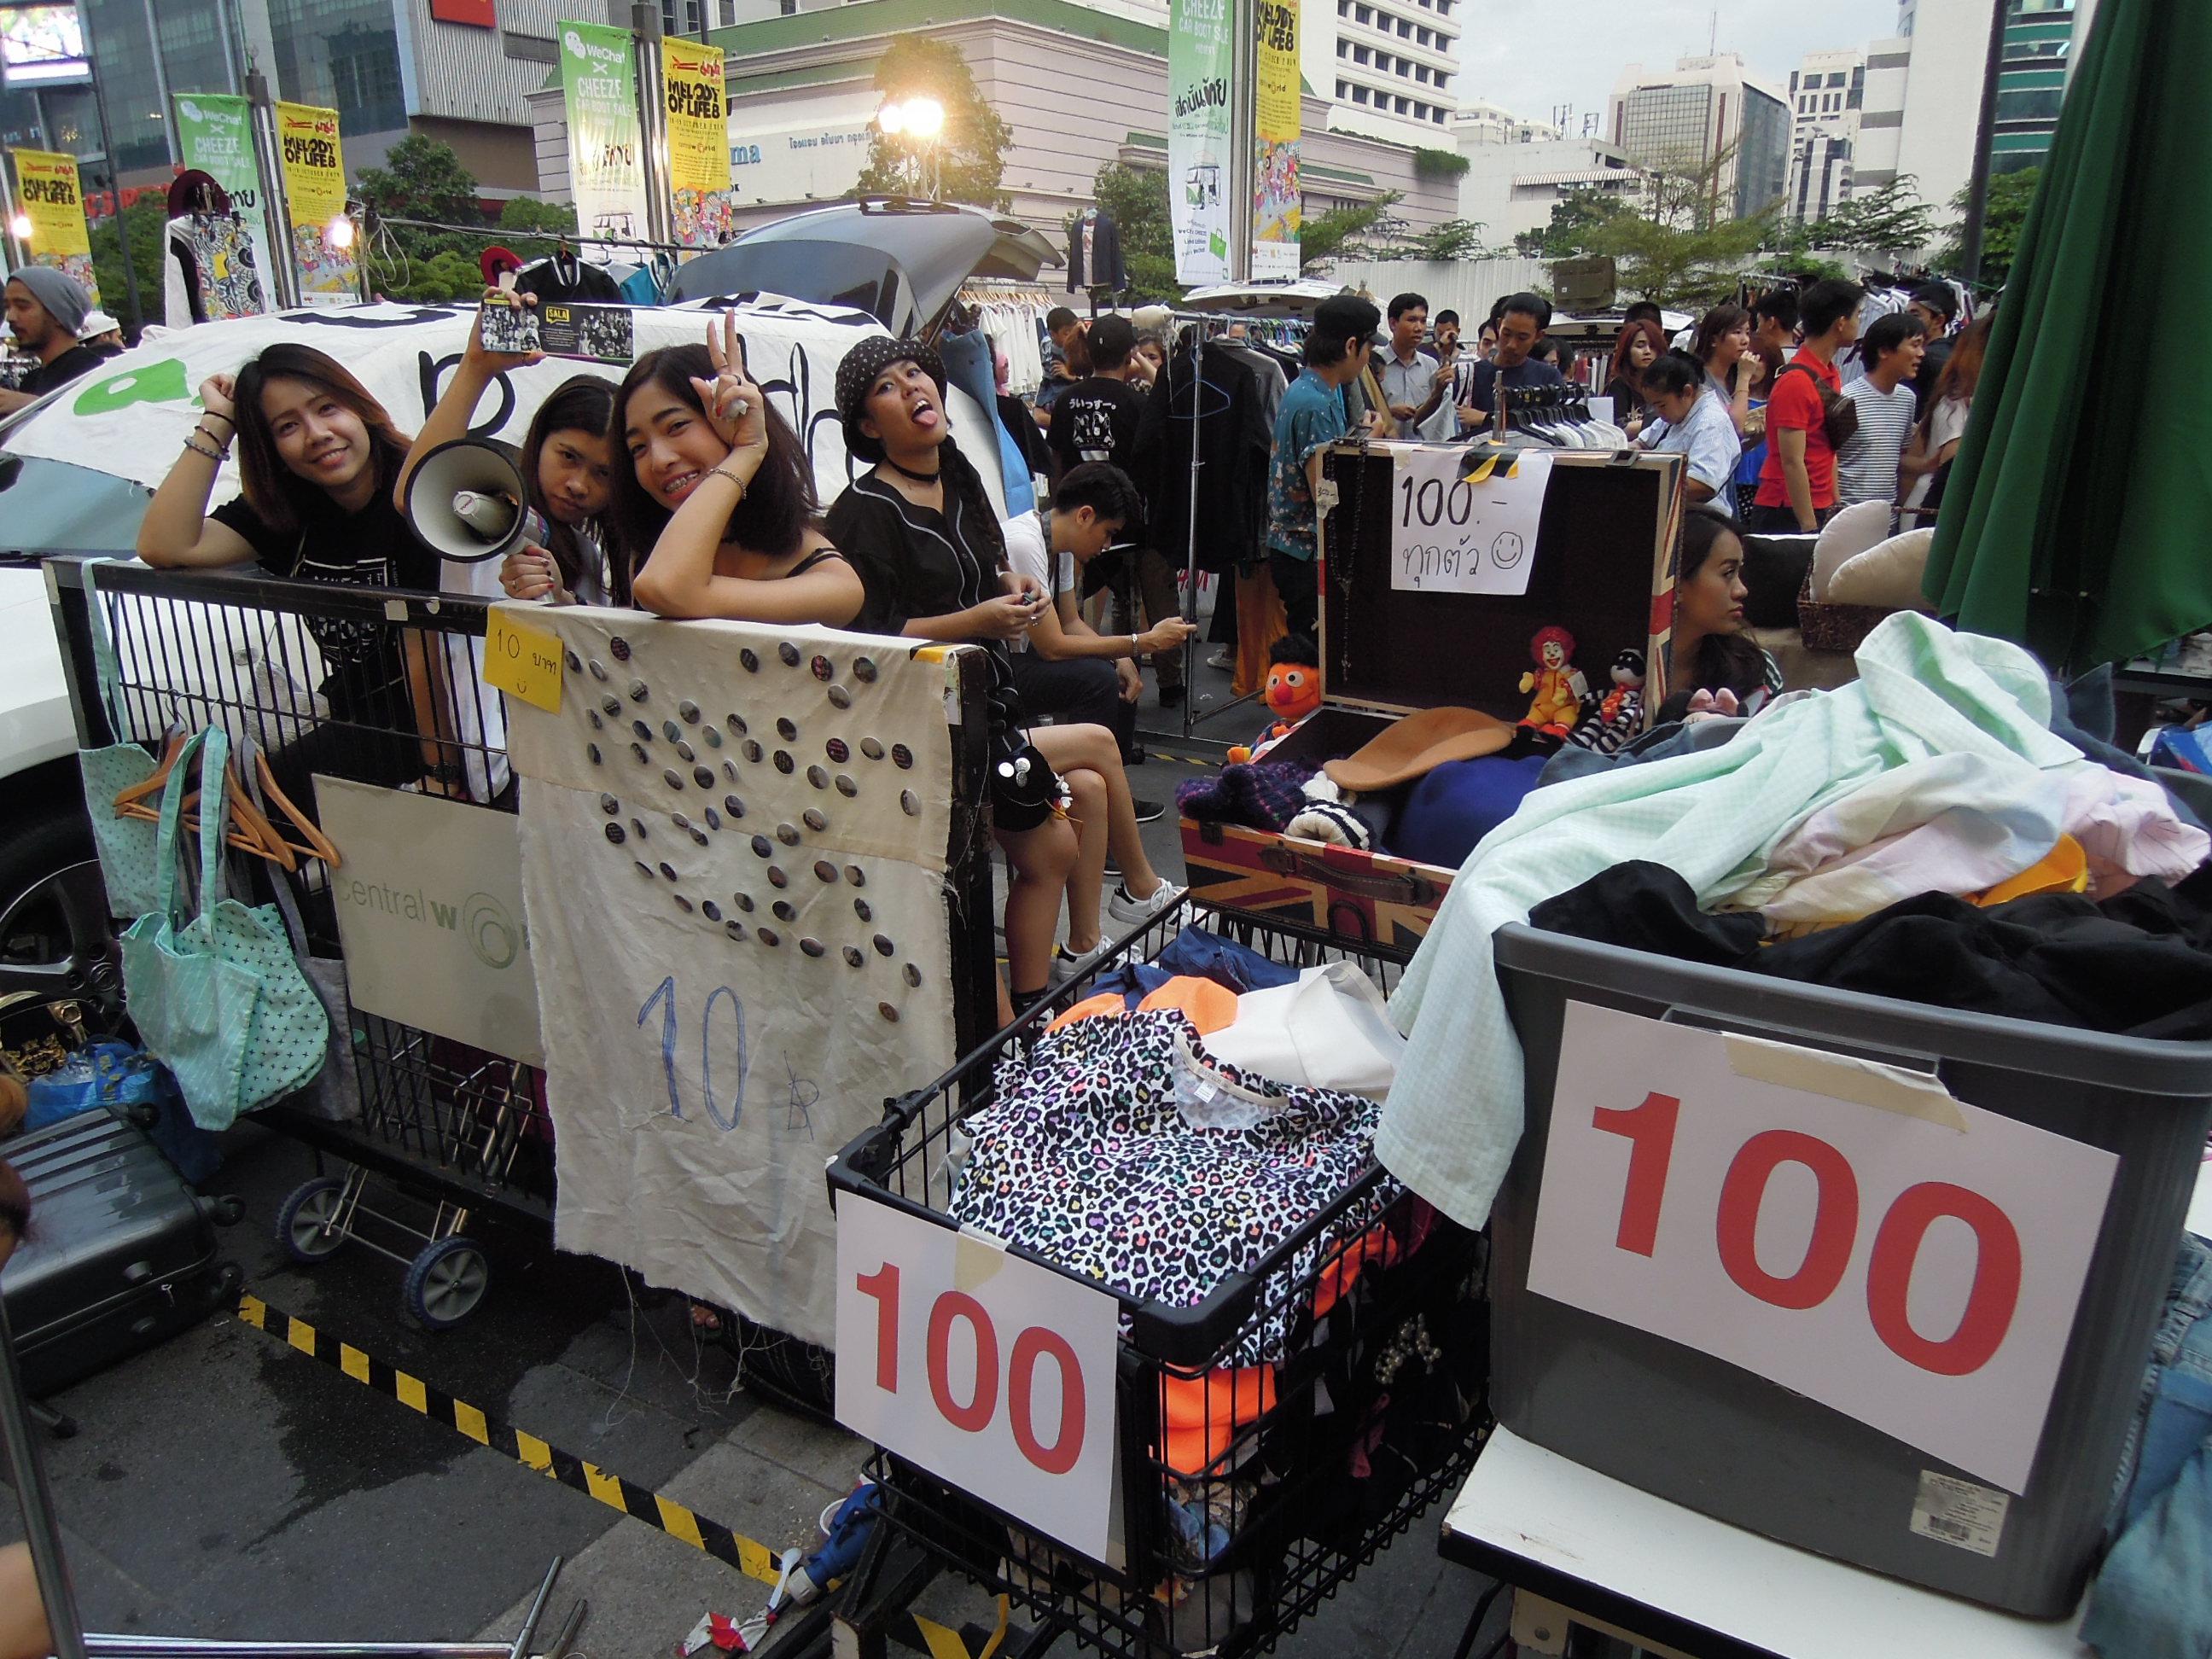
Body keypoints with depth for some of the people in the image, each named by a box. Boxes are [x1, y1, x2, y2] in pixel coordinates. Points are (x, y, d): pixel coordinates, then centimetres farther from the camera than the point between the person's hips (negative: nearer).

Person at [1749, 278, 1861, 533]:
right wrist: (1809, 526, -18)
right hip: (1788, 515, -8)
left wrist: (1835, 507, 14)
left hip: (1821, 512, 8)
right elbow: (1792, 462, -17)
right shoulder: (1796, 380, -14)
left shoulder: (1832, 376, 14)